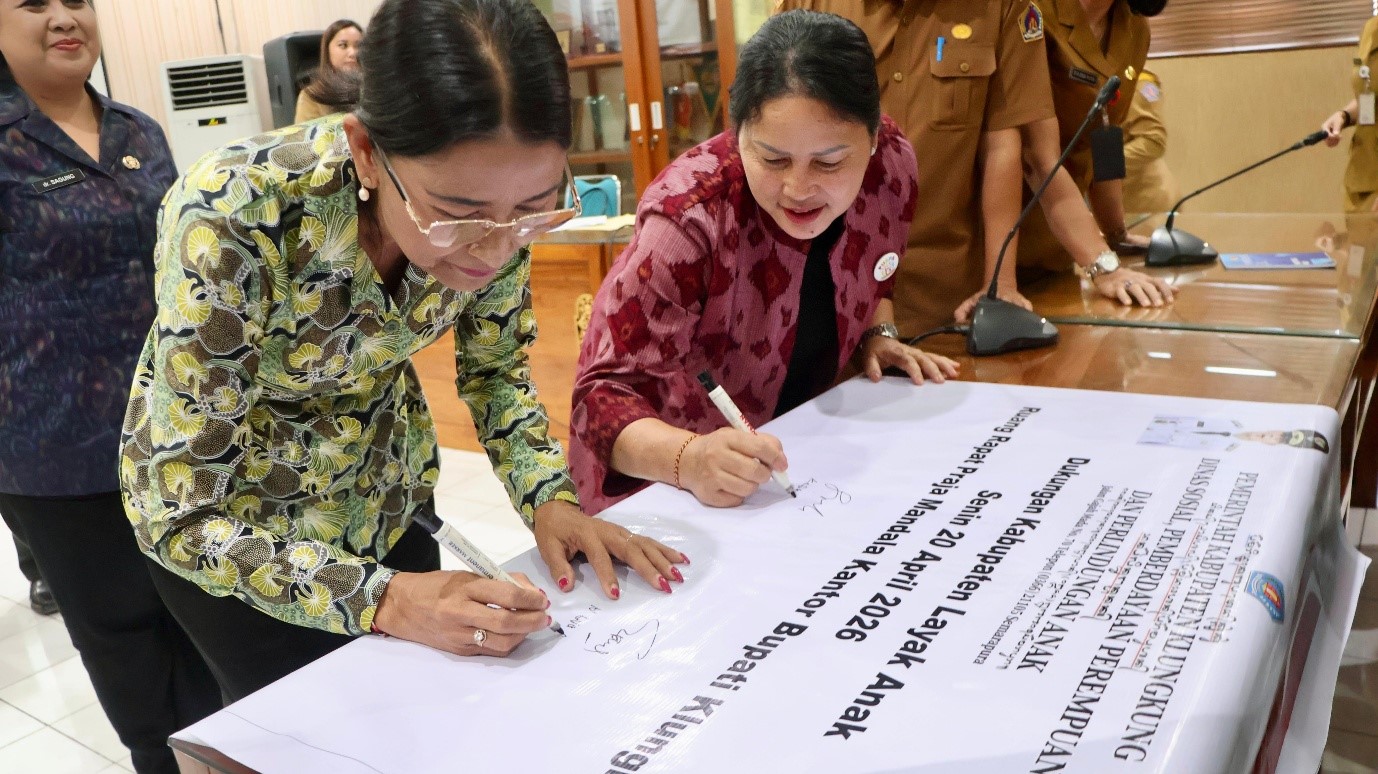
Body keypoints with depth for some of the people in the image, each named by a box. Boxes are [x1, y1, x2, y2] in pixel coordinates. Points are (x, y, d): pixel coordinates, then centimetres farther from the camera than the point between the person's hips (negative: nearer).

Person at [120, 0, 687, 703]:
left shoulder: (503, 202, -24)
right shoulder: (231, 220, -37)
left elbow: (494, 368, -6)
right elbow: (183, 514, -30)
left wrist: (550, 498, -21)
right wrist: (382, 598, -39)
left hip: (385, 497, 4)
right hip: (221, 520, -3)